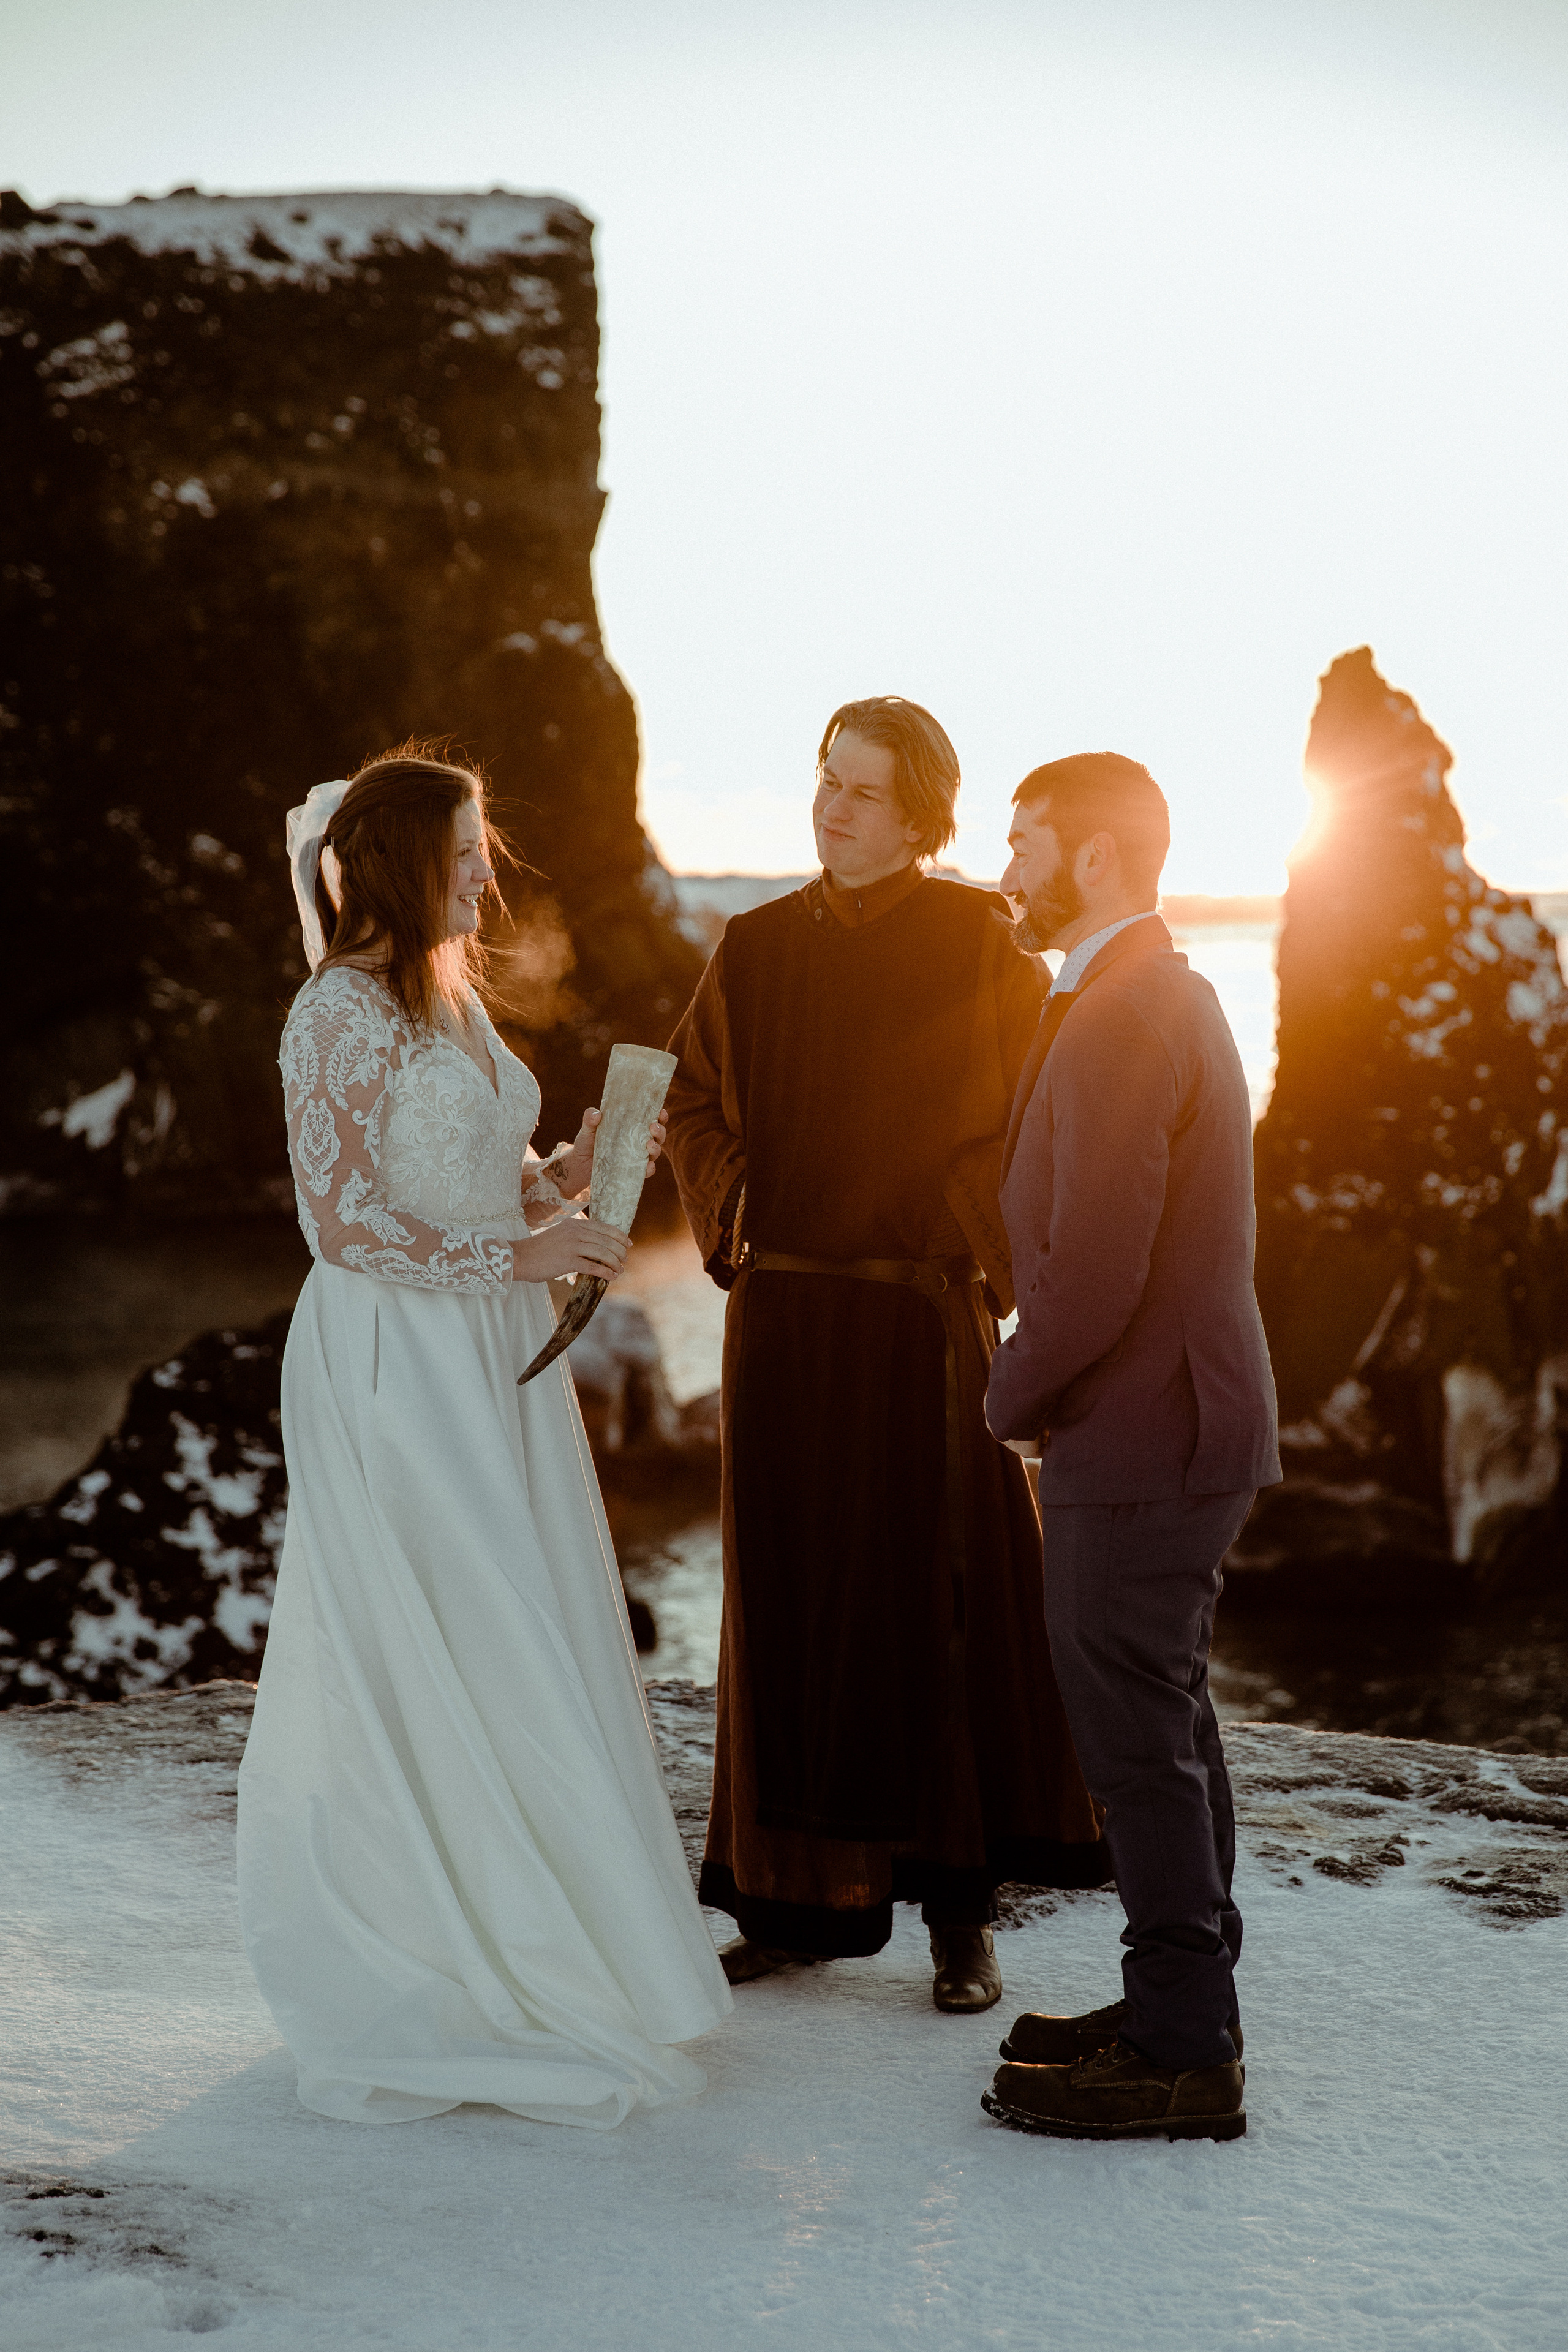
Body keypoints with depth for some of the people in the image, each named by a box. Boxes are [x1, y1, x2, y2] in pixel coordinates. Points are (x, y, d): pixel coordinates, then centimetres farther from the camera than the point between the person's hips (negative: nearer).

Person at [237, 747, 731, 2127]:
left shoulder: (456, 1000, 15)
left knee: (520, 1646, 10)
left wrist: (576, 1170, 3)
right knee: (438, 1661, -4)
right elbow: (346, 1223, -16)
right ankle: (439, 1977, 7)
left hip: (492, 1364, 9)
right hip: (394, 1371, -9)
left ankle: (498, 1954, 19)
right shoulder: (344, 1012, -12)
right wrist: (517, 1256, -17)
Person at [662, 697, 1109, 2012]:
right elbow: (693, 1100, 17)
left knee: (940, 1596, -1)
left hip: (925, 1321, -4)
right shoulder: (758, 949, 8)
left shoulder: (977, 941, -3)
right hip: (782, 1317, 4)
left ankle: (961, 1914, 8)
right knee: (791, 1596, 6)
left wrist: (978, 1257, -10)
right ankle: (804, 1897, 16)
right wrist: (728, 1225, 5)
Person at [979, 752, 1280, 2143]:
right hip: (1191, 1424, 10)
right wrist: (1052, 1404, 13)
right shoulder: (1176, 997, 15)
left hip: (1140, 1444, -10)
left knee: (1138, 1740, -2)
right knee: (1168, 1726, 18)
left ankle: (1180, 2057, 7)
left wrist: (1014, 1398, -8)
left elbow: (1092, 1271, -25)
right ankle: (1187, 2008, 29)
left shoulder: (1117, 1023, -19)